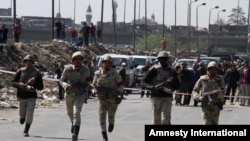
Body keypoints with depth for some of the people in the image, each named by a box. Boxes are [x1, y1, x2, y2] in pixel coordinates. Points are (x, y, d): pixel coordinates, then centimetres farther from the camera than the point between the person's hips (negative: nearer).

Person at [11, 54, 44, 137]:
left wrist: (34, 83, -18)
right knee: (22, 114, 9)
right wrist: (19, 84, -19)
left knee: (30, 114, -12)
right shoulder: (20, 71, 0)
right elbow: (13, 82, 3)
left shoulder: (37, 73, -1)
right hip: (21, 96, 1)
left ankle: (26, 131, 3)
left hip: (32, 97, -1)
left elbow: (41, 87, 1)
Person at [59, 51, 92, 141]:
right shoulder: (68, 69, -15)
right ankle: (74, 123, 59)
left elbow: (88, 79, 9)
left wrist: (87, 85, -13)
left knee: (76, 112, -24)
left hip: (80, 96, -2)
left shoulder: (85, 69, -11)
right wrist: (67, 86, -26)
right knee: (70, 113, 24)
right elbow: (61, 80, -5)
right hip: (69, 95, 2)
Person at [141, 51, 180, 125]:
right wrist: (150, 87, -20)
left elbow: (177, 85, 17)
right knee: (156, 119, 5)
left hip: (167, 97, 1)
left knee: (165, 118, -13)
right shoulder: (154, 69, 1)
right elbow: (143, 82, 0)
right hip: (156, 96, -1)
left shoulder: (171, 71, 10)